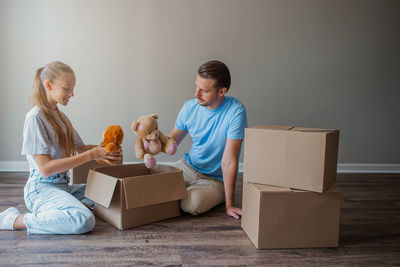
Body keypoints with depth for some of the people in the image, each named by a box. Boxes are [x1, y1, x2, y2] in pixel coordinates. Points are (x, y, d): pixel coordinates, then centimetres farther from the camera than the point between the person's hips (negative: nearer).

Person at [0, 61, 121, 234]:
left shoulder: (60, 116, 14)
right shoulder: (35, 118, -14)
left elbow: (79, 148, 16)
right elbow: (46, 168, -20)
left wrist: (104, 149, -5)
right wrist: (91, 155, -22)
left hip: (62, 186, 8)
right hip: (42, 189, -8)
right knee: (84, 221, -32)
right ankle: (16, 220, -15)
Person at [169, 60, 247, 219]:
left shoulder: (235, 111, -22)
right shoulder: (189, 107, -6)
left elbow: (229, 160, -24)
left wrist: (229, 204, -21)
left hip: (217, 179, -4)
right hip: (188, 166, 4)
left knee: (191, 204, -31)